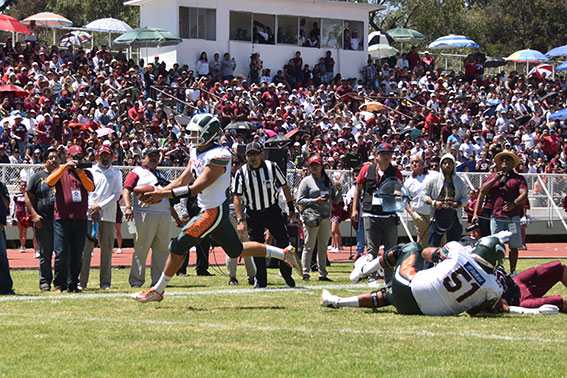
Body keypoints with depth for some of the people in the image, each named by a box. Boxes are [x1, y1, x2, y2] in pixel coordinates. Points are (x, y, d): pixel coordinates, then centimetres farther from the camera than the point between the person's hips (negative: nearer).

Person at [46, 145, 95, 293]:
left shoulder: (86, 174, 16)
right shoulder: (60, 172, 9)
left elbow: (91, 188, -2)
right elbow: (50, 181, -12)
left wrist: (81, 173, -13)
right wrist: (65, 167, -18)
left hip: (80, 219, 3)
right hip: (62, 218, -3)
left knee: (77, 255, 5)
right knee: (61, 253, -7)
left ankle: (73, 284, 12)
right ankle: (59, 284, 4)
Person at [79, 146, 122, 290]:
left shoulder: (116, 174, 13)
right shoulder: (89, 171, 13)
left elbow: (116, 194, 2)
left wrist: (100, 206, -8)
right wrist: (92, 209, -9)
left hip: (108, 215, 1)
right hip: (90, 214, 0)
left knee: (107, 248, -1)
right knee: (85, 247, -6)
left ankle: (105, 282, 3)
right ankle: (81, 281, -4)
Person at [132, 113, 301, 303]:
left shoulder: (217, 157, -22)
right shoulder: (196, 152, 7)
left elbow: (196, 188, -26)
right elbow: (183, 180, 10)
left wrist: (164, 194, -28)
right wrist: (160, 190, -5)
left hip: (214, 211, -10)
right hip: (211, 210, 10)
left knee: (178, 246, -8)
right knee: (236, 250, 19)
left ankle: (157, 290, 1)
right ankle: (285, 253, 26)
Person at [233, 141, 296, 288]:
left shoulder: (272, 167, -6)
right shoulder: (241, 173, -8)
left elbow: (284, 186, 8)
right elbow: (237, 198, -7)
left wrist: (291, 206, 9)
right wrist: (240, 220, -15)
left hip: (273, 211, 0)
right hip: (253, 214, 0)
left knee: (284, 243, -4)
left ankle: (286, 274, 17)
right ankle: (261, 281, 12)